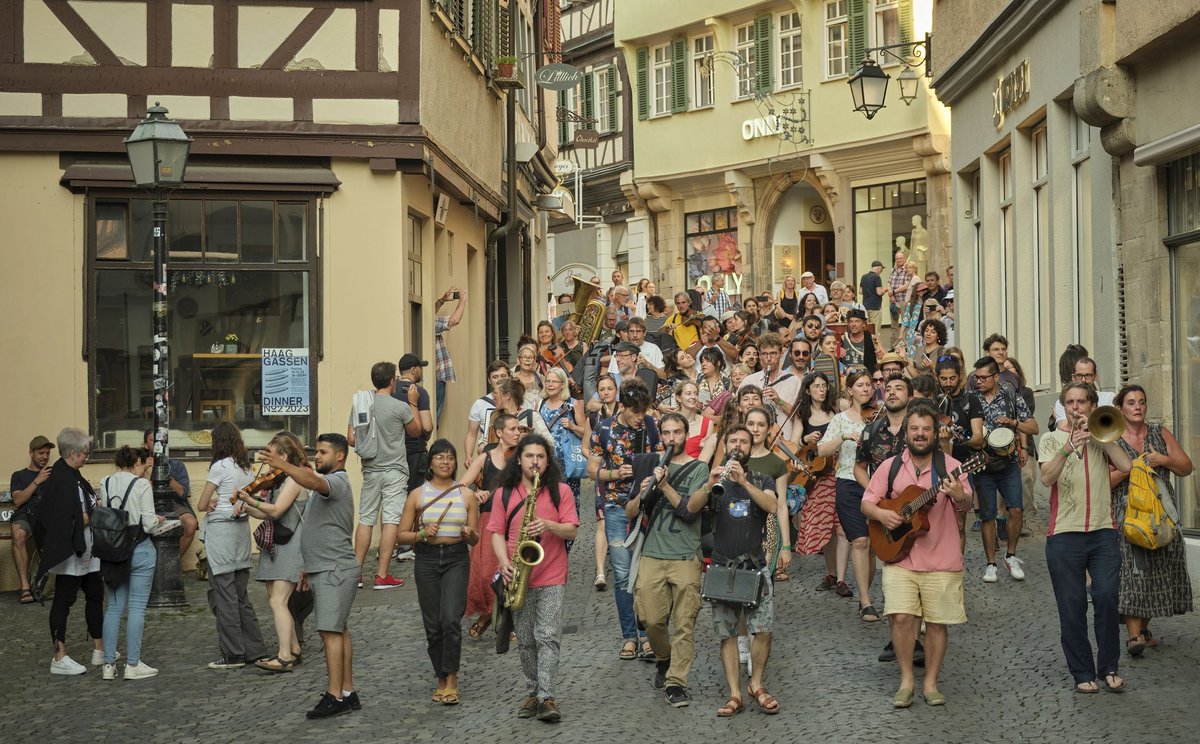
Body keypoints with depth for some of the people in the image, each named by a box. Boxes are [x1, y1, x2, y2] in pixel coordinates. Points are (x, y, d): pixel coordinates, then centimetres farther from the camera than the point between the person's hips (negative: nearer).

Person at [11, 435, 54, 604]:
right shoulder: (19, 475, 21)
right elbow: (18, 500, 4)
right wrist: (37, 481, -3)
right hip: (25, 515, -1)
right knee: (18, 534, -38)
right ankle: (25, 587, -39)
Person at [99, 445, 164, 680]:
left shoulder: (106, 483, 3)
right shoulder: (142, 485, -11)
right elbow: (148, 523, -13)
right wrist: (158, 520, 8)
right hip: (140, 549, -5)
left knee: (114, 607, 10)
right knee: (137, 607, 1)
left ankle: (109, 664, 11)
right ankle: (133, 664, 4)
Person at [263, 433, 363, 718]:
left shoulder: (337, 481, -11)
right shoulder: (325, 484, 22)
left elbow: (313, 482, -35)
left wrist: (283, 465, -47)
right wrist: (309, 566, 23)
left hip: (335, 569, -11)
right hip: (324, 568, 11)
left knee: (331, 631, -14)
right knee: (338, 631, 11)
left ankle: (334, 696, -16)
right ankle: (347, 693, 16)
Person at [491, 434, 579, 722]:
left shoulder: (560, 491, 1)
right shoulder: (505, 493, 6)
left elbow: (572, 530, -1)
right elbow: (497, 532, 5)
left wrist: (549, 525, -20)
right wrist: (505, 563, -11)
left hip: (552, 577, -2)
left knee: (548, 636, -11)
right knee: (525, 641, 10)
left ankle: (547, 698, -12)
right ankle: (532, 692, 21)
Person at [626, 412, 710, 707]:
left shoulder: (698, 468, 3)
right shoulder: (653, 467, 15)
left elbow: (689, 510, -9)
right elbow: (630, 513, 12)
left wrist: (664, 486, -15)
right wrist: (641, 494, -6)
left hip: (685, 558, -3)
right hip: (652, 556, 3)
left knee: (684, 625, -4)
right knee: (652, 620, 3)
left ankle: (675, 683, 1)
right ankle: (664, 660, 30)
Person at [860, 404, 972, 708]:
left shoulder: (950, 466, 0)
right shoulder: (890, 467, 6)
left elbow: (966, 506, -8)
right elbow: (866, 503, 8)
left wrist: (959, 497, -31)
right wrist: (881, 514, -13)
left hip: (941, 559, -1)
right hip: (899, 558, 1)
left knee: (937, 622, 3)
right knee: (901, 617, -9)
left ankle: (931, 683, 17)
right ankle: (906, 680, 7)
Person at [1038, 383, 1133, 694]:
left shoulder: (1103, 437, 14)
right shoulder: (1052, 439, 8)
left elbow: (1126, 466, -6)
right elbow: (1047, 478, -10)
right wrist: (1066, 450, -25)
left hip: (1103, 531, 1)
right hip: (1065, 534, -1)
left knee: (1106, 597, -8)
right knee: (1072, 606, 1)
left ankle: (1109, 667, 6)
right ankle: (1082, 673, 10)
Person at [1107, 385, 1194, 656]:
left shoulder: (1160, 433, 11)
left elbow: (1186, 468, 9)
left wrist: (1163, 460, -7)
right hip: (1127, 513, -4)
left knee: (1157, 571, 4)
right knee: (1131, 570, -14)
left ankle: (1144, 627, 18)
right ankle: (1134, 635, -18)